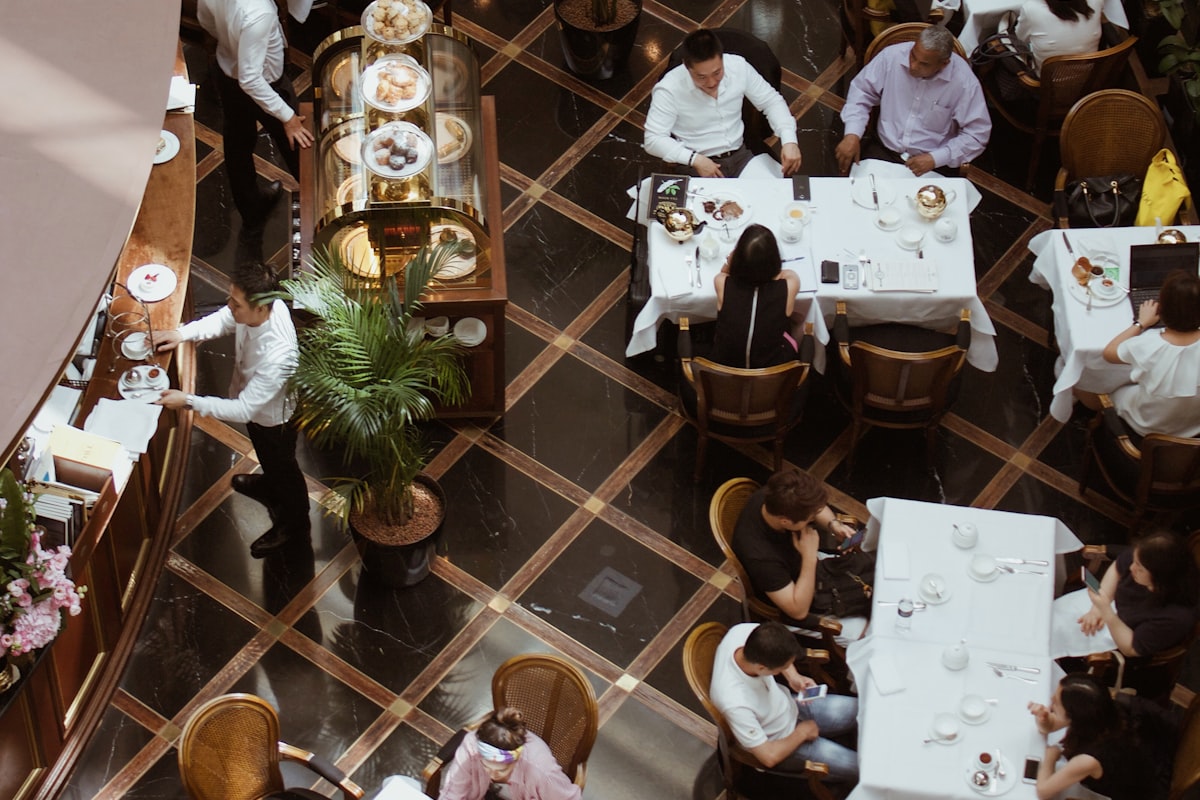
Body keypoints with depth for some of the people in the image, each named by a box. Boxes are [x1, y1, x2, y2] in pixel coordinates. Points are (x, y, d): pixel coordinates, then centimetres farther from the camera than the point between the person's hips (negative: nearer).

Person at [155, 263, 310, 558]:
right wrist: (182, 334, -20)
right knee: (266, 455, 37)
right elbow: (223, 320, -4)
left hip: (273, 417, -7)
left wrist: (188, 401, -37)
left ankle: (294, 524, 51)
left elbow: (244, 409, -39)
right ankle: (270, 484, 69)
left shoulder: (277, 355, -48)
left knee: (282, 466, 23)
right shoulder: (259, 305, -27)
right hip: (253, 404, 7)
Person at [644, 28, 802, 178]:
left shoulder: (738, 67, -6)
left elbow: (771, 101, 6)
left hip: (740, 156, 4)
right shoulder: (669, 90, -17)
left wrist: (789, 140, -10)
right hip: (698, 164, -4)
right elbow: (653, 140, -15)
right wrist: (694, 159, -26)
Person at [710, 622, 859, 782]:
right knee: (857, 767, -5)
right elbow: (770, 756, -28)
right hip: (779, 741, -6)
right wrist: (801, 733, -12)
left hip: (789, 706, 6)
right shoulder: (735, 703, -43)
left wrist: (793, 677, -13)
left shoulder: (744, 632, -27)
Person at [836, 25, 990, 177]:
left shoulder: (964, 82, -16)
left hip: (931, 165, 0)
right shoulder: (892, 56, -10)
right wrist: (852, 134, -12)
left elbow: (977, 134, -9)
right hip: (882, 150, 1)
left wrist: (935, 159, -18)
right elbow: (862, 91, 3)